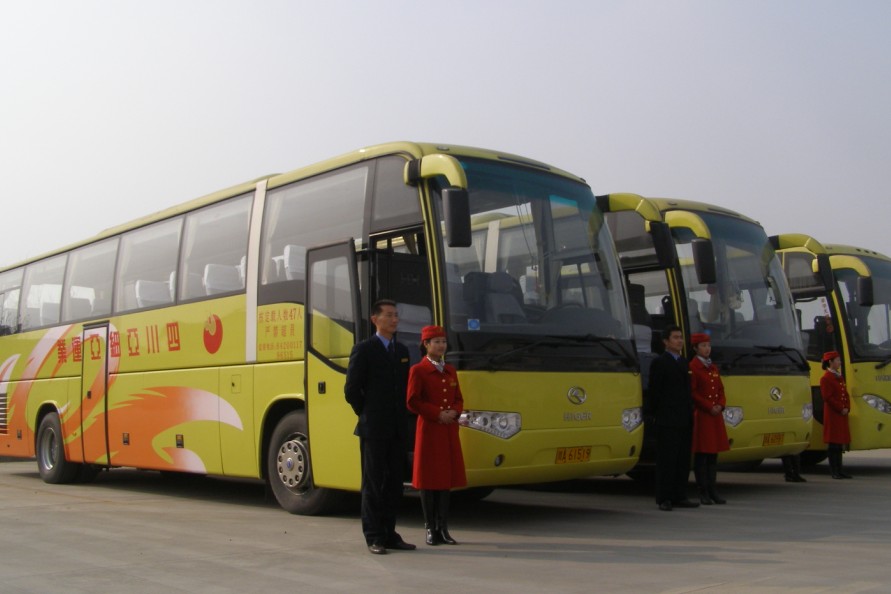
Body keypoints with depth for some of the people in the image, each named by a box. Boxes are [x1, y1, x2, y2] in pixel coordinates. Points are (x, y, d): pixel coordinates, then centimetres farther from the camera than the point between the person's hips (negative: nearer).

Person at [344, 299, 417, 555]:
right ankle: (374, 537, 6)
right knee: (373, 483, 0)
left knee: (394, 483, 9)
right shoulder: (363, 349, -5)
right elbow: (351, 389, -6)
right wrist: (367, 416, 0)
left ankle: (389, 533, 17)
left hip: (397, 429, 6)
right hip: (373, 429, -6)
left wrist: (400, 416, 10)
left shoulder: (402, 351, 14)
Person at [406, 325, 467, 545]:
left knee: (447, 477, 7)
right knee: (429, 479, 0)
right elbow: (412, 402, -10)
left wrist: (454, 412, -5)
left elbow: (458, 399, 16)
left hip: (449, 430, 6)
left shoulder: (450, 371, 13)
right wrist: (437, 414, -16)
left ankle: (443, 528, 14)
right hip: (429, 430, -6)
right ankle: (431, 528, 9)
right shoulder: (418, 370, -5)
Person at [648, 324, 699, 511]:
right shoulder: (660, 363, -6)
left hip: (685, 420, 8)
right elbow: (655, 392, -9)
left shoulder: (683, 362, 18)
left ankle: (679, 496, 15)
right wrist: (659, 414, -9)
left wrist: (690, 413, 13)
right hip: (668, 421, -8)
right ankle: (664, 499, -1)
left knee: (683, 460, 9)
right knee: (667, 460, -5)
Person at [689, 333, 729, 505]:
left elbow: (721, 390, 16)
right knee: (701, 455, -2)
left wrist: (720, 405, -2)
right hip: (700, 416, -7)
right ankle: (703, 492, 2)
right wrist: (709, 407, -15)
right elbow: (692, 393, -12)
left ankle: (712, 490, 14)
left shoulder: (714, 368, 15)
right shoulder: (692, 367, -7)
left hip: (715, 416, 7)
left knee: (713, 454, 9)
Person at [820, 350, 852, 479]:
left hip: (842, 414, 8)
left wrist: (847, 408, 1)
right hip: (832, 414, -8)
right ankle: (834, 471, 0)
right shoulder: (826, 378, -10)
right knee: (833, 442, -4)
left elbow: (846, 395, 17)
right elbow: (828, 397, -16)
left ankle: (839, 470, 15)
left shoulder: (840, 377, 17)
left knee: (841, 441, 10)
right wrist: (840, 409, -14)